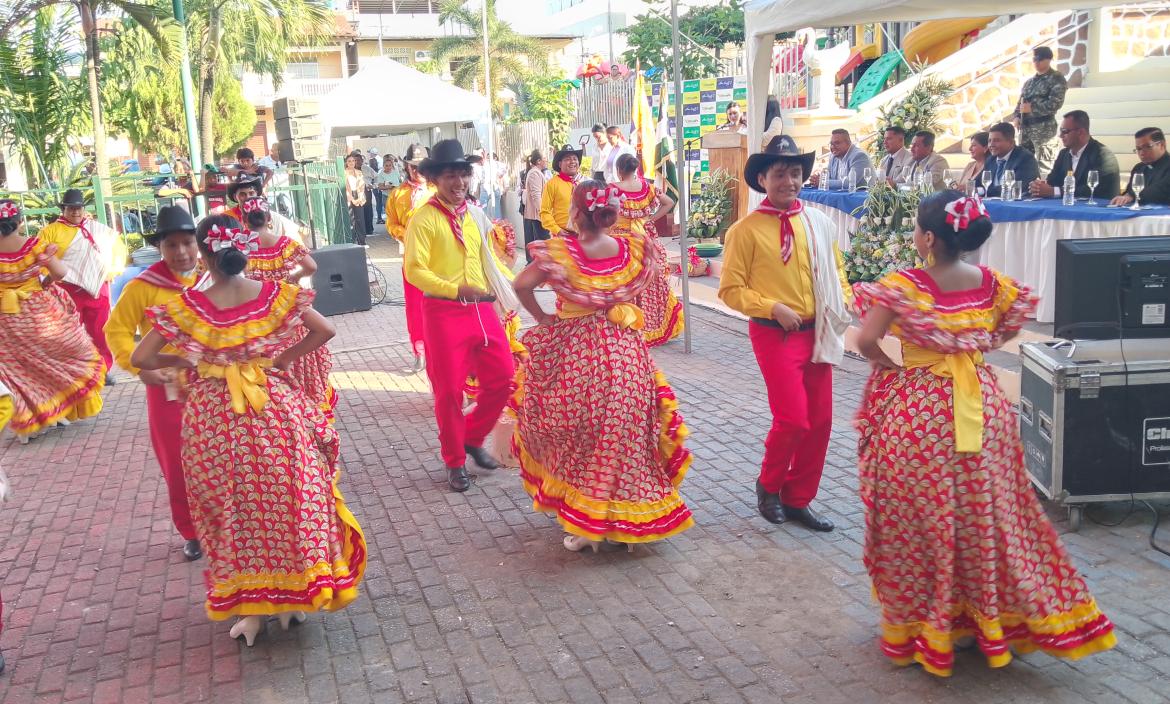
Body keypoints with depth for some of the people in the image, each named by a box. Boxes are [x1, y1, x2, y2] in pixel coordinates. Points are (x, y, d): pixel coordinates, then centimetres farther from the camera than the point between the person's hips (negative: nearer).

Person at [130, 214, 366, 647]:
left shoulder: (185, 307, -9)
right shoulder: (275, 294, -6)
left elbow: (140, 358, -10)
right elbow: (325, 331, -9)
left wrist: (183, 360, 5)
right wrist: (282, 359, -1)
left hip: (215, 419, -1)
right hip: (274, 411, 1)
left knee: (234, 509, 14)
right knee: (287, 499, 16)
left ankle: (249, 608, 21)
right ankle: (294, 597, 26)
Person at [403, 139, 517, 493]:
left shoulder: (475, 214, 11)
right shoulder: (423, 219, -9)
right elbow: (415, 270, -15)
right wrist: (456, 289, -26)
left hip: (481, 308, 6)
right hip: (443, 312, -6)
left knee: (502, 377, 8)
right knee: (449, 389, 2)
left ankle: (473, 438, 31)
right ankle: (455, 462, 20)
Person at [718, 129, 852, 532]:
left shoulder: (818, 223, 5)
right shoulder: (746, 230, -8)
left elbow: (835, 270, 18)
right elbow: (731, 290, -7)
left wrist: (841, 303, 0)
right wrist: (773, 308, -17)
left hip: (816, 333, 5)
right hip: (774, 333, -5)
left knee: (820, 421, 8)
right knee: (793, 419, -12)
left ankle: (798, 499, 24)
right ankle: (768, 486, 17)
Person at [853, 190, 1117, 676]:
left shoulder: (903, 285, -15)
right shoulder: (992, 283, 0)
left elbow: (866, 340, -20)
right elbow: (1011, 328, 13)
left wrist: (887, 364, -1)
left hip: (919, 412, -4)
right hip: (982, 407, 5)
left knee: (920, 520, 9)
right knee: (987, 514, 18)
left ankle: (916, 624, 22)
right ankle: (993, 620, 32)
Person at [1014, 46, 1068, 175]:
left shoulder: (1056, 79, -2)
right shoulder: (1029, 82, 19)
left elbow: (1055, 103, -14)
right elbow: (1020, 101, 22)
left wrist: (1032, 108, -14)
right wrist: (1017, 116, 3)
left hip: (1044, 127, -7)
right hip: (1025, 127, 7)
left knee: (1044, 166, -8)